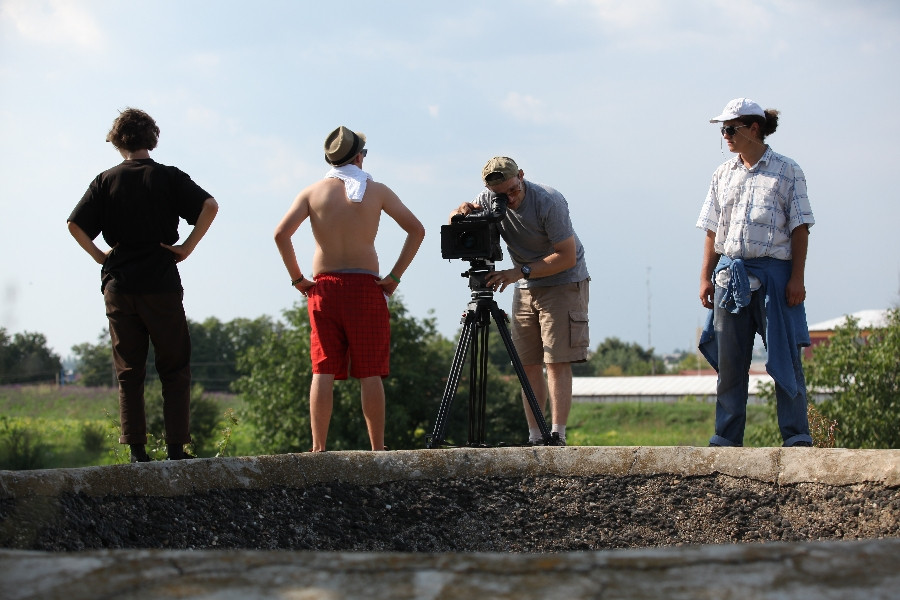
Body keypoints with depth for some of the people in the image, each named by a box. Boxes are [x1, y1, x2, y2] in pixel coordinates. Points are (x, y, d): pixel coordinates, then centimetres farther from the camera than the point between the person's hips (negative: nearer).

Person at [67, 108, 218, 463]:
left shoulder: (106, 181, 3)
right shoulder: (168, 177, 1)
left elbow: (75, 224, -4)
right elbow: (209, 206, -12)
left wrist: (100, 255, 7)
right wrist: (187, 247, -5)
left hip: (118, 286, 1)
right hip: (161, 285, -1)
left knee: (128, 372, 6)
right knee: (174, 369, 6)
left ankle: (137, 450, 1)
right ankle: (176, 447, 0)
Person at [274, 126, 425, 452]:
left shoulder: (313, 192, 6)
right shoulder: (376, 191, 6)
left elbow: (281, 233, -5)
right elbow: (416, 230, 2)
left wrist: (297, 278, 2)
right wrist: (395, 276, 3)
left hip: (324, 287, 1)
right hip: (366, 287, -1)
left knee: (323, 372, 1)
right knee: (370, 374, 2)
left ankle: (318, 449, -3)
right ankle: (377, 449, 2)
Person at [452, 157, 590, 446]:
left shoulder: (549, 202, -23)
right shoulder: (490, 199, -7)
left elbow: (567, 257, -22)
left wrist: (520, 272, -28)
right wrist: (461, 213, -22)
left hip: (563, 283, -6)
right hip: (525, 288, 6)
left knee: (556, 363, -13)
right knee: (528, 365, 1)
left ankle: (557, 436, -16)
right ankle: (535, 438, 2)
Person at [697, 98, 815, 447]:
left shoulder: (786, 172, 1)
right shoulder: (723, 175, 13)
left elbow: (799, 230, -1)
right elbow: (712, 231, 15)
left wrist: (797, 278, -9)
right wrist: (705, 277, 7)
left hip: (773, 271, -4)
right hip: (730, 273, 4)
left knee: (784, 358, -4)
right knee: (729, 361, 5)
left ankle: (796, 435, 1)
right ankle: (727, 438, 9)